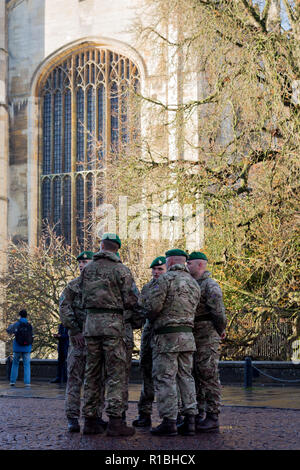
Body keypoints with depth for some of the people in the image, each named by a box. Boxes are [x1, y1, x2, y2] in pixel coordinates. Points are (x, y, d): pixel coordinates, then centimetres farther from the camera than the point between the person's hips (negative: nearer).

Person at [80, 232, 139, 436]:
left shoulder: (87, 269, 8)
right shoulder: (121, 270, -5)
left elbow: (84, 295, 9)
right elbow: (131, 301, -6)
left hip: (91, 321, 4)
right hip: (113, 322, -4)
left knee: (92, 373, 10)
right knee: (116, 373, -2)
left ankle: (90, 419, 12)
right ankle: (115, 420, -6)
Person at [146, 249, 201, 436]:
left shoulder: (166, 279, -8)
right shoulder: (194, 283, 14)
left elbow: (154, 306, -13)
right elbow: (193, 310, 11)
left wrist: (151, 317, 8)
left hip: (167, 336, -7)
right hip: (188, 335, 7)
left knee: (165, 378, -4)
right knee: (186, 377, 11)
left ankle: (169, 422, -6)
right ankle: (190, 420, 9)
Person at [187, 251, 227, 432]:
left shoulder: (210, 285, -10)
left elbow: (218, 312, -16)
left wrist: (220, 331, -5)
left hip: (207, 338, -9)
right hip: (193, 339, 9)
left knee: (209, 377, -7)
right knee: (195, 377, 11)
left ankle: (213, 418, -5)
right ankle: (198, 415, 18)